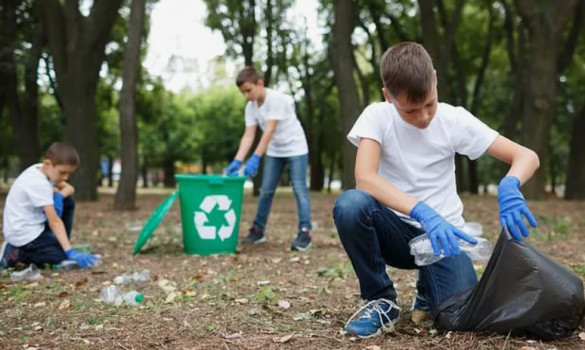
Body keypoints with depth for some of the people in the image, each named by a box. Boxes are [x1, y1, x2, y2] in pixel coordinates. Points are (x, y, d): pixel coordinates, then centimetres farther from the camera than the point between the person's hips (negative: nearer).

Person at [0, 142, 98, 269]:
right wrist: (70, 252, -31)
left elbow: (70, 189, 11)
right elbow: (54, 222, -29)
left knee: (68, 201, 9)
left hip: (33, 225, 10)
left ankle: (59, 245, 10)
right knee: (66, 256, -16)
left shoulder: (41, 169, 2)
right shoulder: (39, 184, -25)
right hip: (23, 234, -10)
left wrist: (59, 196, -14)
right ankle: (16, 254, -7)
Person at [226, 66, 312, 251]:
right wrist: (237, 160, -24)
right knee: (266, 190, 8)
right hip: (274, 151, 7)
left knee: (299, 188, -12)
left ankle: (305, 232, -13)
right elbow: (248, 135, -11)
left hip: (295, 148, -7)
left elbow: (270, 131, -31)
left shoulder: (277, 99, -25)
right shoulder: (250, 107, -5)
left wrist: (255, 158, -37)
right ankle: (258, 230, 18)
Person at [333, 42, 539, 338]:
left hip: (443, 228, 1)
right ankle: (381, 300, -10)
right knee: (350, 205, -33)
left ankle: (428, 293, 14)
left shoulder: (454, 119, -7)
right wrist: (422, 213, -40)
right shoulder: (377, 116, -11)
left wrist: (509, 185, -33)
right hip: (396, 229, -1)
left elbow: (527, 156, -9)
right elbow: (365, 179, -27)